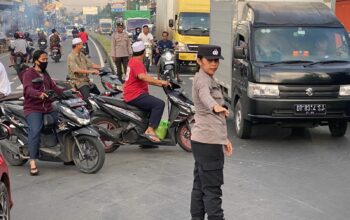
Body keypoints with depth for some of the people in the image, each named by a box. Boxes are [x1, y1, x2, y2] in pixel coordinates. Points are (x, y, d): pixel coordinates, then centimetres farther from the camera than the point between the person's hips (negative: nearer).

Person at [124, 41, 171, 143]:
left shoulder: (133, 61, 19)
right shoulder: (137, 63, -14)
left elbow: (144, 79, 22)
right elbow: (142, 76, -32)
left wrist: (158, 84, 15)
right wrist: (159, 81, -31)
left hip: (132, 94, 11)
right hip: (135, 95, -11)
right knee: (159, 104, -22)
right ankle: (150, 130, -26)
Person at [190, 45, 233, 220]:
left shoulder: (210, 80, 19)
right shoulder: (201, 79, -11)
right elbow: (205, 96, -36)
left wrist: (224, 138, 25)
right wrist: (215, 106, -57)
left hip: (203, 140, 10)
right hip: (207, 141, -10)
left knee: (200, 185, 12)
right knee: (212, 188, -9)